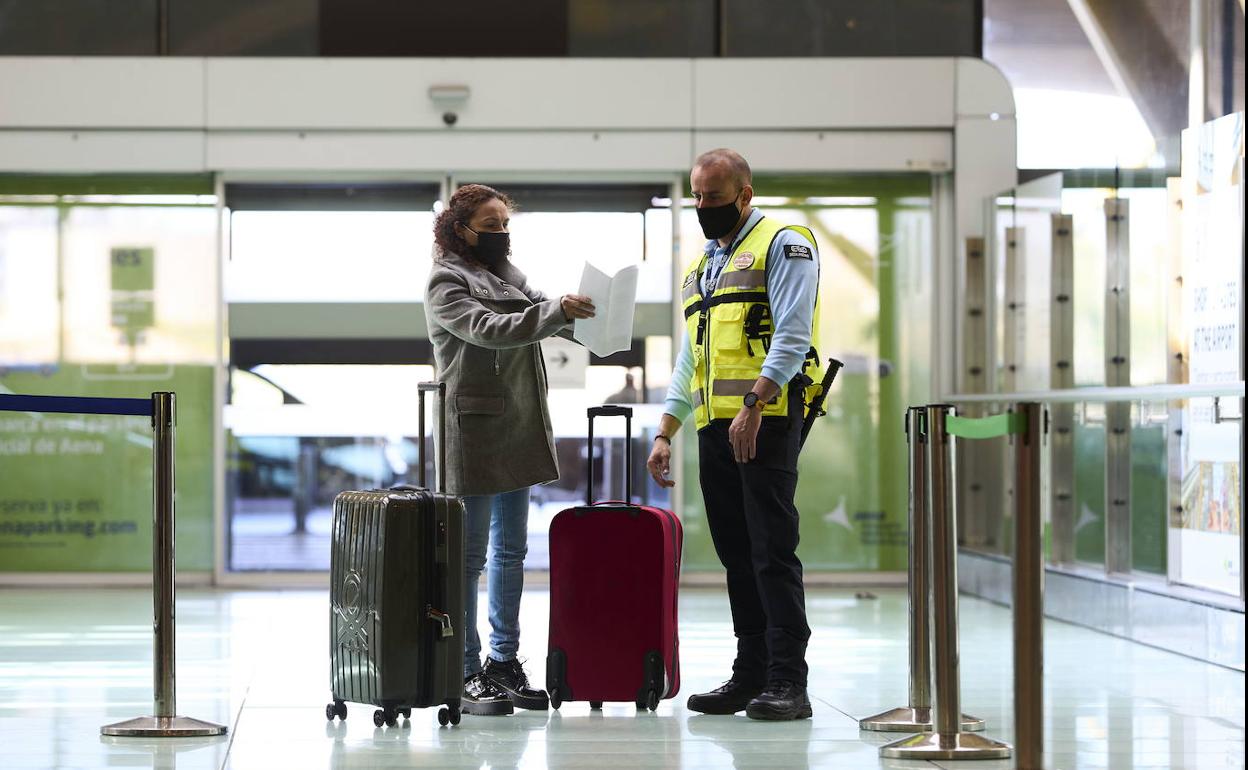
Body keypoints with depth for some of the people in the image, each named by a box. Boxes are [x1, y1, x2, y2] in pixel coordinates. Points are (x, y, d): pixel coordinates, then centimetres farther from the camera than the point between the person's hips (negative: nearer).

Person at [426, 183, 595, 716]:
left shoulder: (508, 275, 17)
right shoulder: (447, 282, -7)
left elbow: (542, 320, 11)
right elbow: (489, 330, -21)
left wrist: (580, 314, -10)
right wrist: (557, 311, -32)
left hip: (519, 428, 8)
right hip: (475, 431, -8)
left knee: (511, 551, 11)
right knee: (470, 555, -5)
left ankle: (504, 662, 17)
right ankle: (465, 673, -3)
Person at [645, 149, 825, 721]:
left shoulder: (782, 245, 0)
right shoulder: (700, 267, 25)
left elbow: (791, 337, -12)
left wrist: (753, 405, -22)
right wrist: (665, 433, 18)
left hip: (767, 420, -8)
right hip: (714, 428, 8)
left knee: (773, 551, -11)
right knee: (736, 555, 6)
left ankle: (787, 682, -12)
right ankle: (750, 674, 9)